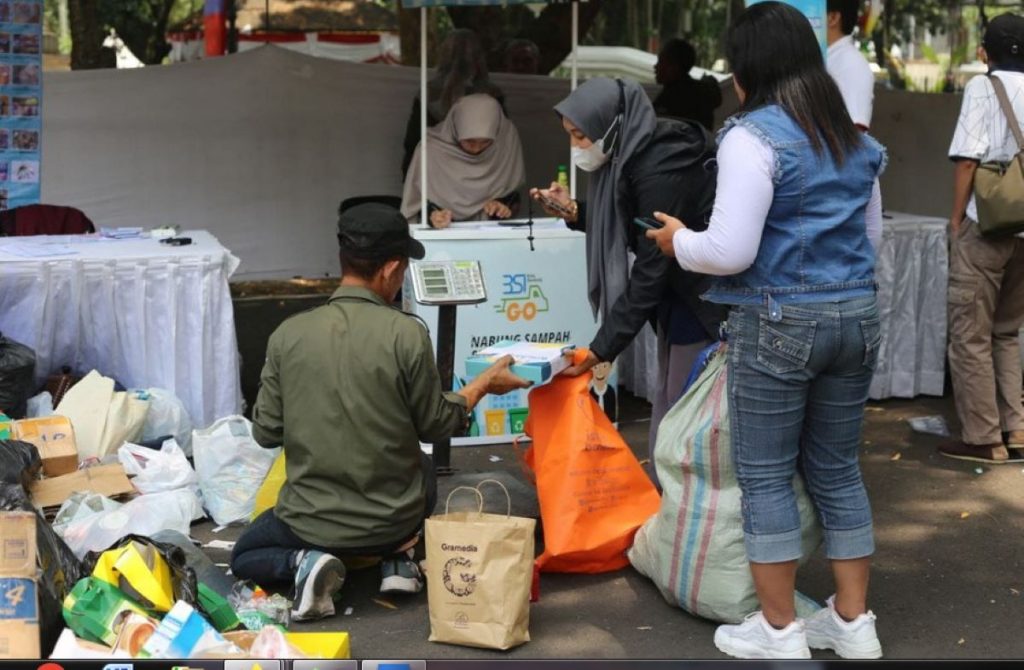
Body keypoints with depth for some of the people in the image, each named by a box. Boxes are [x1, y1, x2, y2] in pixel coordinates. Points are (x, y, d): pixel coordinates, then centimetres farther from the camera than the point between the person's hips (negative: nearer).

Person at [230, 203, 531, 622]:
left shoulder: (289, 335, -11)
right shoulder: (407, 334, -16)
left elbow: (266, 433, -3)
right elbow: (435, 427, -5)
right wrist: (484, 384, 11)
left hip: (312, 523, -1)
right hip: (393, 519, 1)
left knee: (244, 558, 29)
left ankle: (304, 562, -2)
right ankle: (398, 557, 11)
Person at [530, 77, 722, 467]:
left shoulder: (659, 169, -26)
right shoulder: (630, 155, 1)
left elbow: (651, 267, -25)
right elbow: (624, 229, 14)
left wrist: (603, 348, -23)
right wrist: (574, 213, -2)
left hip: (704, 299, -10)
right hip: (677, 296, 10)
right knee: (668, 410, 15)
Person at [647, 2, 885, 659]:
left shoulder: (754, 136, -12)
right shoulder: (856, 139, 11)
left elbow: (731, 251, -18)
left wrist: (679, 241, 1)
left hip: (779, 322, -7)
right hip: (857, 316, 7)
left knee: (766, 476, 5)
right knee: (837, 470, 15)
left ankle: (781, 631, 12)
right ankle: (853, 622, 22)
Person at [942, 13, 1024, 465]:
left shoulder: (982, 87, -6)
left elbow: (969, 158, -12)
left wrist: (956, 217, -4)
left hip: (985, 226, -5)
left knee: (970, 334, 1)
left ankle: (982, 438, 2)